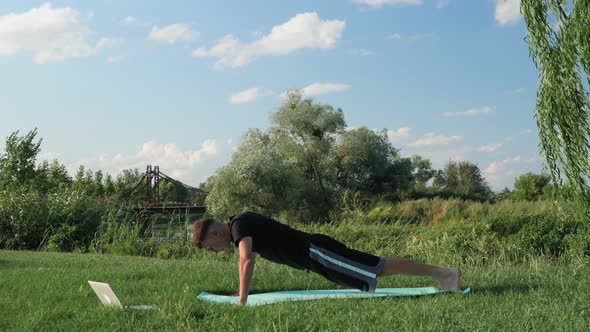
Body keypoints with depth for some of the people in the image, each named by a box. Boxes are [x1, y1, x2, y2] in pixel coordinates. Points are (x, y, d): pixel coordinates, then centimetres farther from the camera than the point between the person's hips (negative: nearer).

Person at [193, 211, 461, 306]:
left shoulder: (239, 226, -13)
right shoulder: (241, 226, 17)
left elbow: (247, 261, -27)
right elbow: (245, 260, 34)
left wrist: (242, 301, -22)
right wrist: (241, 292, 34)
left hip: (315, 252, -9)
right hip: (314, 252, 9)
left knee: (379, 269, -10)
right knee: (368, 268, 18)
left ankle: (444, 272, -6)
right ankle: (440, 272, 25)